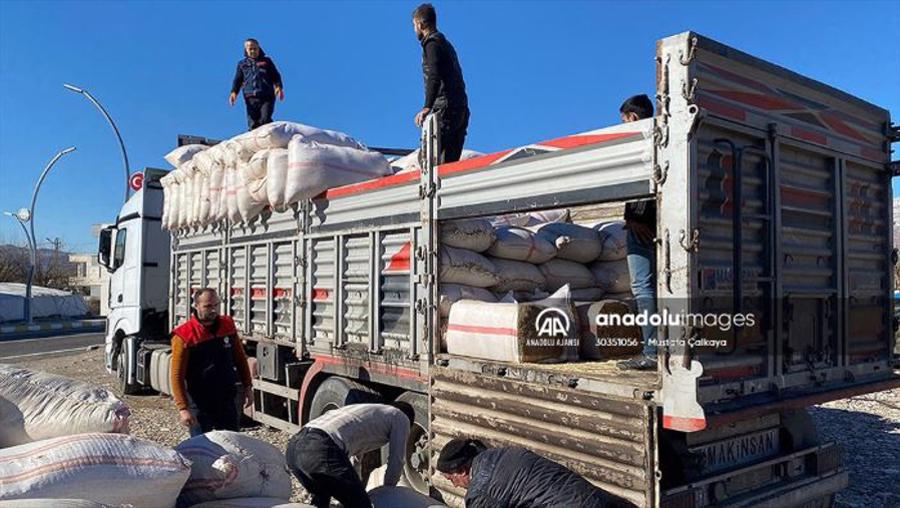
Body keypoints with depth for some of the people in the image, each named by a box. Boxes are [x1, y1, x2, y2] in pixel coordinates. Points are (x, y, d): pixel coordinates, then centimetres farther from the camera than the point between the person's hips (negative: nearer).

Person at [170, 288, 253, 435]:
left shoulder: (228, 325, 3)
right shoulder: (184, 336, -13)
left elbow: (240, 358, 13)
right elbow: (177, 376, -14)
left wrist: (247, 387, 10)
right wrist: (183, 408, -20)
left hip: (227, 401, 5)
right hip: (200, 405, -4)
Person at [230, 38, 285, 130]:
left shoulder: (266, 61, 19)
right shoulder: (242, 64, 23)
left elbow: (276, 76, 12)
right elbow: (238, 80, 17)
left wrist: (279, 87, -8)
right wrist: (234, 92, -2)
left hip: (267, 96, -2)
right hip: (251, 98, 2)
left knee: (265, 120, -19)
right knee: (253, 124, -7)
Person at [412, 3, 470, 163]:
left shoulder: (432, 42, -3)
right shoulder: (446, 44, 26)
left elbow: (434, 76, -19)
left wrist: (427, 107, -29)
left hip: (446, 109, -9)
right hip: (461, 109, 9)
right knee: (450, 162, 7)